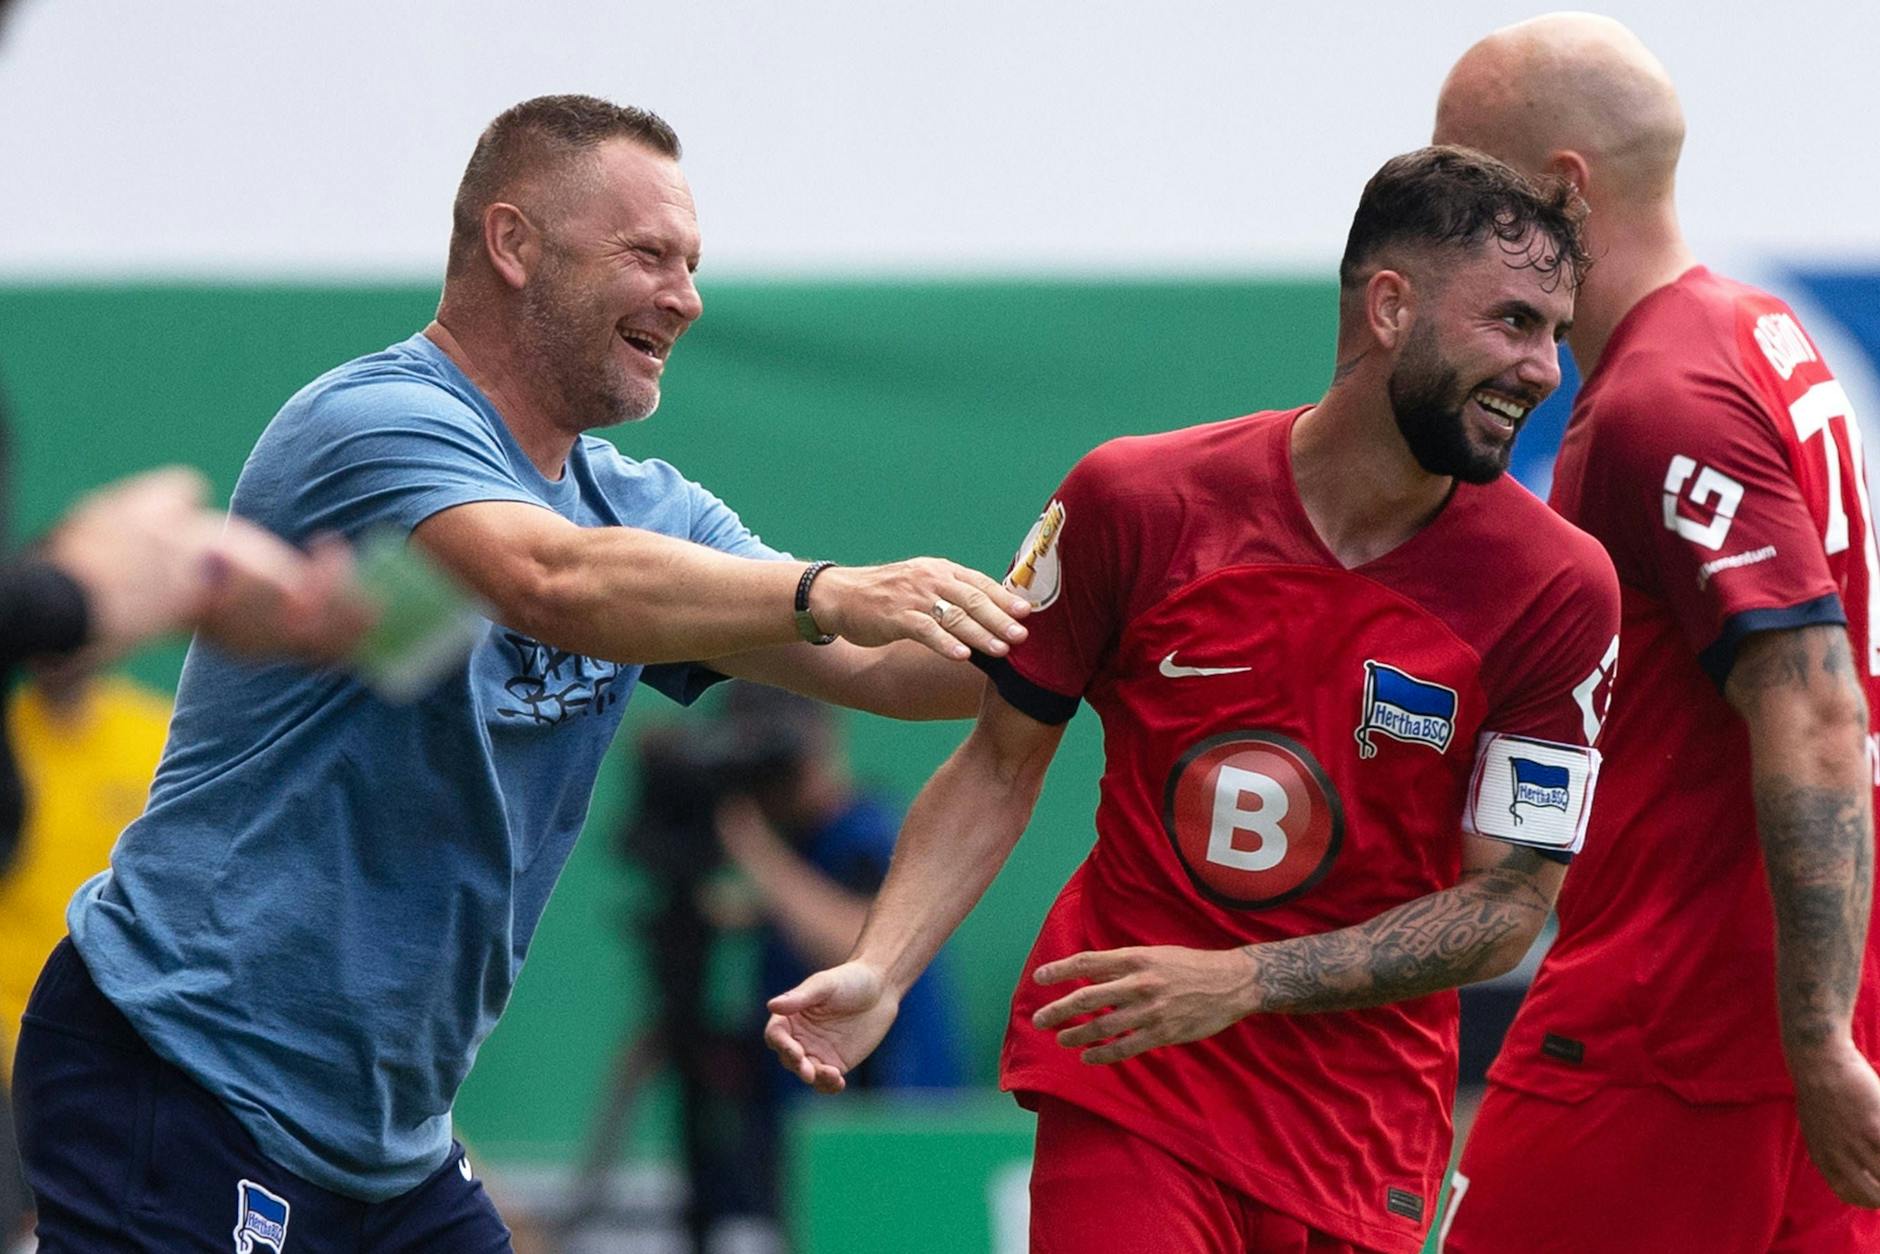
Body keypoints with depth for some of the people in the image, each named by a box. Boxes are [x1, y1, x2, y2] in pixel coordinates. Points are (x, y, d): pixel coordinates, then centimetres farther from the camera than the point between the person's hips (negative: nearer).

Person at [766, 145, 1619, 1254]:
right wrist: (879, 973, -9)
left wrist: (1239, 980, -18)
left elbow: (1509, 908, -7)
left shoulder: (1559, 590, -8)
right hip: (1127, 1093, -1)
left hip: (1363, 1113, 1)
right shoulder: (1137, 502, -6)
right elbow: (1001, 765, 6)